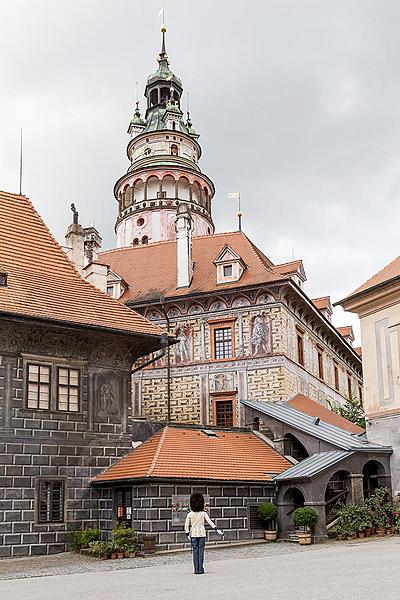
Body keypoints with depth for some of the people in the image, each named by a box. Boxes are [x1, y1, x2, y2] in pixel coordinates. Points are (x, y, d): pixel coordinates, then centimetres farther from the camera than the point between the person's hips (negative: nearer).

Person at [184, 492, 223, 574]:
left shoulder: (190, 514, -3)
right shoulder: (203, 513, -6)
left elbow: (186, 525, -1)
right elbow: (210, 522, -9)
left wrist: (188, 534, 8)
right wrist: (217, 529, -6)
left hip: (193, 534, 1)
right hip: (202, 534, -1)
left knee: (195, 551, 5)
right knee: (201, 551, 3)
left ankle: (196, 570, 4)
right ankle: (200, 569, 3)